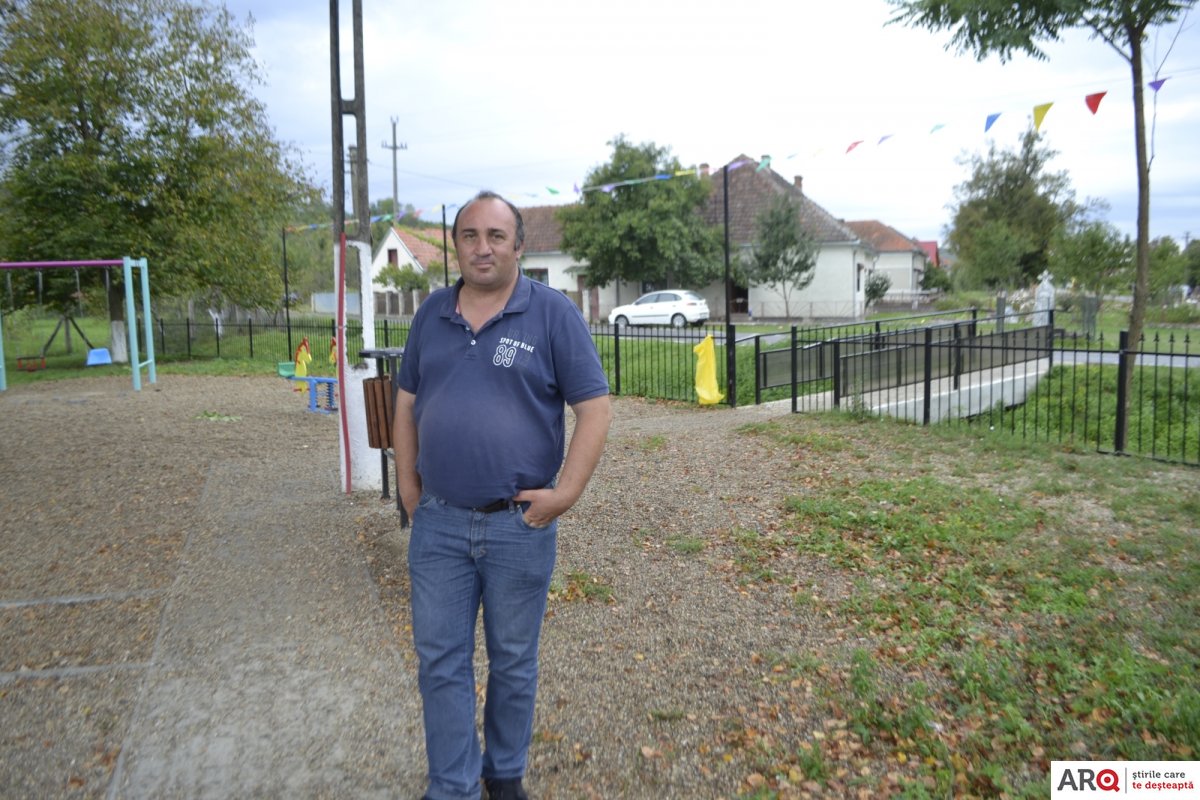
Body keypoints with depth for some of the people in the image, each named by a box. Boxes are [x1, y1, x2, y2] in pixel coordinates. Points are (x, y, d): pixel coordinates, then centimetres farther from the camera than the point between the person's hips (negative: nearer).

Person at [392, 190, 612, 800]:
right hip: (437, 523, 3)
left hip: (519, 525, -3)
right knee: (439, 661, 10)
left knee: (513, 662, 15)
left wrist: (566, 493, -14)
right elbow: (407, 404, 13)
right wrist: (408, 486, 6)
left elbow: (594, 408, -8)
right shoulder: (432, 314, 7)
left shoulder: (552, 313, -7)